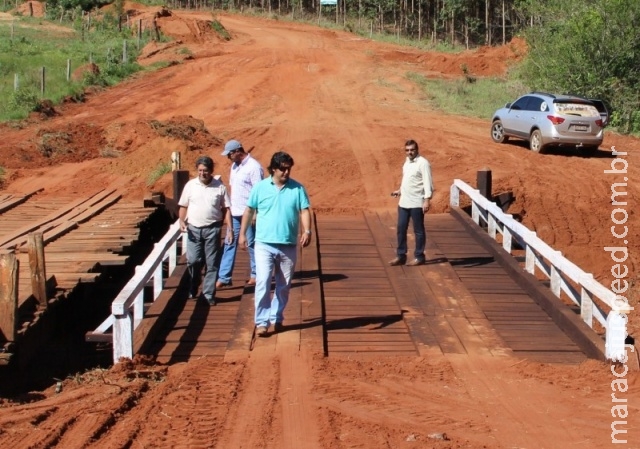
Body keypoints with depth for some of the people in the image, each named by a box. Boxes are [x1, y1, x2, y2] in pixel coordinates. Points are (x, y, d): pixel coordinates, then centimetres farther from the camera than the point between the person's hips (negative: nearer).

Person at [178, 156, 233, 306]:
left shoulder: (220, 187, 0)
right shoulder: (190, 185, 3)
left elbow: (226, 209, 2)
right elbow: (183, 206, 8)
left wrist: (230, 230, -3)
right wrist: (182, 221, -9)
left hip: (212, 229, -1)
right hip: (194, 229, 1)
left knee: (212, 264, 2)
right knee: (193, 261, -1)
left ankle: (209, 295, 10)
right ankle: (193, 289, 22)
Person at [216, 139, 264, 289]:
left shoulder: (253, 167, -15)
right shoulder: (234, 166, 10)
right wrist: (229, 206, 15)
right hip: (234, 213, 8)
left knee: (252, 244, 5)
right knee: (230, 244, 5)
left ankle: (256, 274, 18)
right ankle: (224, 277, 7)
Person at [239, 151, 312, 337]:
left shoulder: (297, 188, 0)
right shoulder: (260, 187, 0)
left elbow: (304, 211, -3)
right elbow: (249, 211, 7)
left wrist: (307, 231, -19)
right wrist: (242, 233, 6)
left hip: (288, 246, 2)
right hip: (264, 244, -1)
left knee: (284, 286, 11)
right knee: (262, 283, -10)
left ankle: (277, 318, 25)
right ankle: (261, 322, -6)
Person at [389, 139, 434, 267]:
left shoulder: (423, 163, -14)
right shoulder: (407, 161, 13)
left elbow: (428, 182, -19)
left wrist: (427, 200, -25)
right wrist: (400, 191, 23)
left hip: (416, 203, -8)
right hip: (404, 202, 8)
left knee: (418, 231, 2)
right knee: (401, 229, 9)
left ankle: (419, 257, 11)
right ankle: (401, 256, 17)